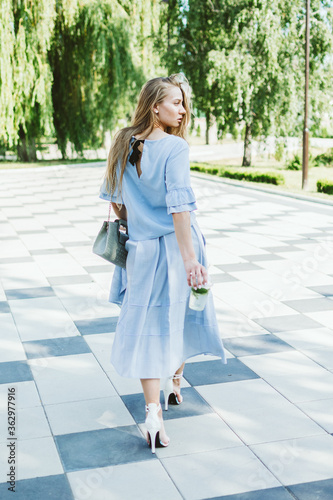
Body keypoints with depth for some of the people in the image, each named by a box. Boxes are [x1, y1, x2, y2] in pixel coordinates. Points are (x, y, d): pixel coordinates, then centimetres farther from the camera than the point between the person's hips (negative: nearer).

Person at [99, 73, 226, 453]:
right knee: (181, 315, 19)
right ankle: (174, 382, 40)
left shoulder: (123, 145, 3)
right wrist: (190, 258, -20)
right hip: (176, 243, -4)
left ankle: (153, 410, 1)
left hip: (141, 248, 4)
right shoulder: (175, 147, -15)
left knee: (149, 326, 7)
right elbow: (178, 206, -21)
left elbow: (115, 199, 9)